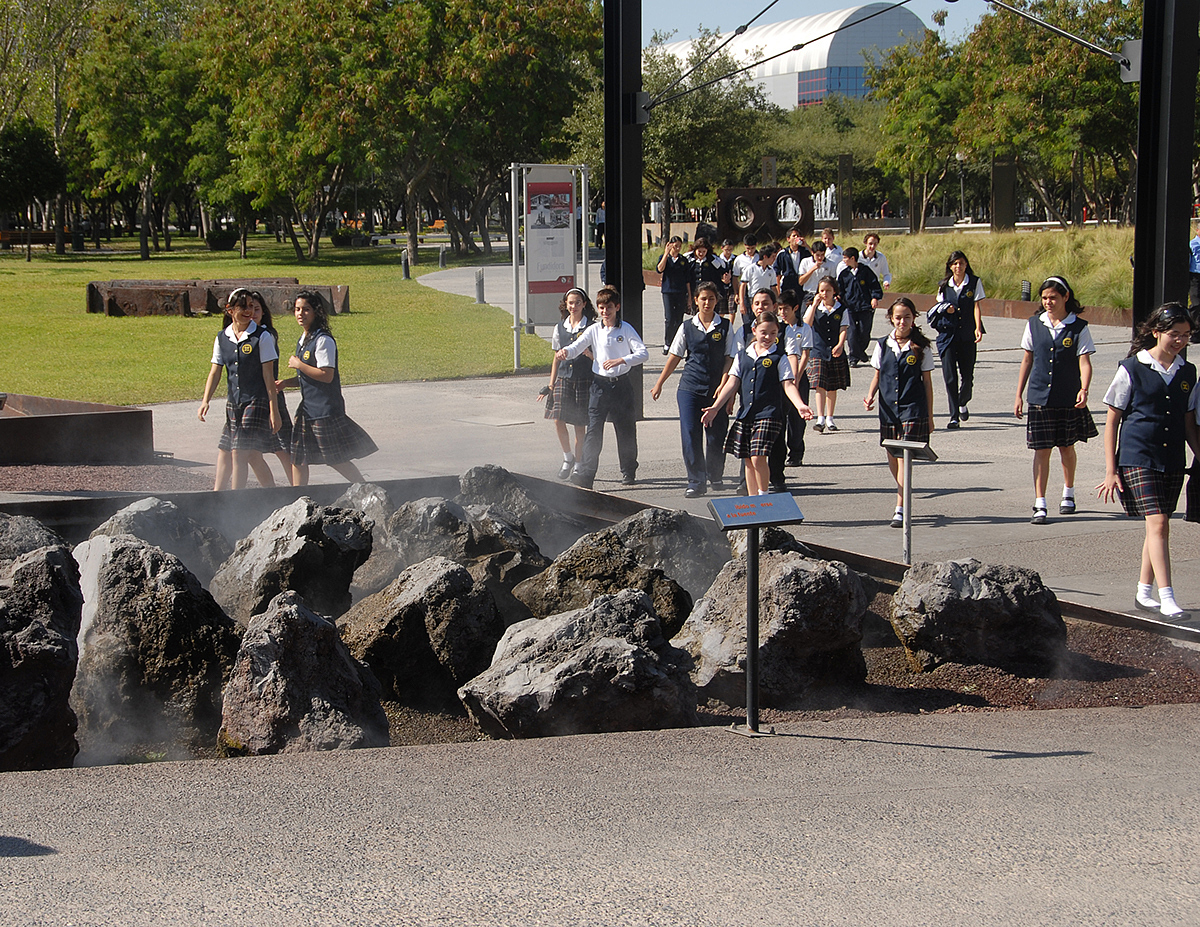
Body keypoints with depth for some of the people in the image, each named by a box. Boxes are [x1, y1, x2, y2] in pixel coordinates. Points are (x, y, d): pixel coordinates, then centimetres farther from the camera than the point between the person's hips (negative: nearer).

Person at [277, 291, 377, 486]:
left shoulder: (323, 340, -14)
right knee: (297, 457, 6)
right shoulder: (303, 340, 14)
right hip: (308, 407, 9)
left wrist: (298, 365, -14)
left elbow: (326, 375, -22)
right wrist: (286, 383, 7)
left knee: (336, 459, -3)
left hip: (326, 409, -9)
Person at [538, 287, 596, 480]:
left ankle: (578, 465, 12)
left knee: (580, 426, 0)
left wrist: (586, 350, -19)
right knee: (559, 420, -9)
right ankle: (568, 457, 12)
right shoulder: (560, 328, 11)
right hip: (563, 379, 3)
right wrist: (550, 385, 16)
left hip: (584, 380, -3)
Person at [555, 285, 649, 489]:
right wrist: (565, 352, -28)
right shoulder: (593, 330, 4)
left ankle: (629, 472, 25)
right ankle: (585, 474, -12)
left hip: (622, 383, 0)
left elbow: (643, 353, -10)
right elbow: (576, 348, -4)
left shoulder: (626, 329, -1)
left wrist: (620, 361, -25)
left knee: (626, 431, 8)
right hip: (600, 385, 0)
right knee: (593, 431, -8)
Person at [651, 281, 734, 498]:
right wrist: (659, 384, 12)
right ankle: (696, 482, -3)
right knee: (690, 434, -8)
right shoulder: (687, 327, 6)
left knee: (716, 435, 5)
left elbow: (729, 358, 2)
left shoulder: (724, 327, 4)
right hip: (690, 388, 1)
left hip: (716, 390, 0)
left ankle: (715, 476, 27)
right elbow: (675, 357, 12)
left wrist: (723, 385, -9)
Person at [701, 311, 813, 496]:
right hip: (745, 413, 4)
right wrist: (715, 407, 2)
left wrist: (800, 405, -21)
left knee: (758, 457, -14)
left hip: (768, 413, -4)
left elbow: (788, 385, -5)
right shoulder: (742, 355, 12)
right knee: (748, 460, 8)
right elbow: (732, 383, 10)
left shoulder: (779, 357, 2)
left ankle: (763, 495, 3)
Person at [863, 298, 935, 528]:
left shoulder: (921, 348, 0)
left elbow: (927, 382, 4)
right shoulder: (883, 346, 7)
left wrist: (929, 416, 4)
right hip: (888, 409, 4)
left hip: (913, 409, -4)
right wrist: (870, 396, -6)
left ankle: (900, 510, -11)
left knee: (903, 457, -12)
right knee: (892, 458, 9)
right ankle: (904, 498, 30)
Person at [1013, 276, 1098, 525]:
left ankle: (1068, 493, 35)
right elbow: (1027, 360, 11)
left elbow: (1084, 362, -9)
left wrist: (1084, 389, -27)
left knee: (1066, 447, 12)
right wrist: (1018, 396, 9)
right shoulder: (1034, 325, 5)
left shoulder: (1078, 328, -3)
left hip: (1069, 400, -1)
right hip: (1040, 398, 1)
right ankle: (1040, 505, -5)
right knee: (1042, 450, -4)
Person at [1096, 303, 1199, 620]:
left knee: (1158, 527, 10)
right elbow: (1112, 421, -2)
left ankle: (1144, 592, 24)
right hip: (1138, 458, -5)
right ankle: (1167, 599, -19)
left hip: (1173, 461, 5)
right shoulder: (1132, 369, -4)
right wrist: (1111, 470, -5)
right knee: (1158, 524, -15)